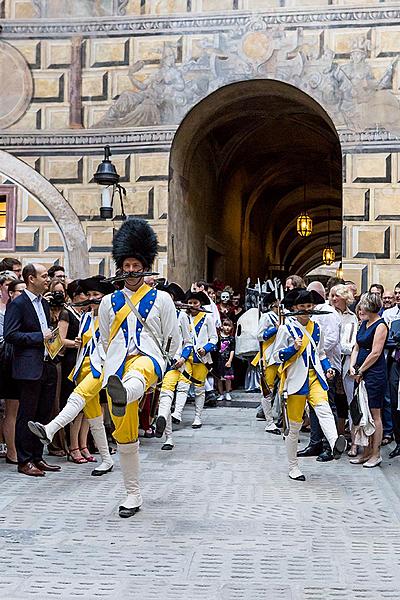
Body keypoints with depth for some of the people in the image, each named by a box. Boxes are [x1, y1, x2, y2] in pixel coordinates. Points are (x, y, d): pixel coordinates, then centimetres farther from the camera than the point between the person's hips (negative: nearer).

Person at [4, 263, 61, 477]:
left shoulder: (44, 303, 16)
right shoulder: (17, 304, -9)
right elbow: (10, 335, -16)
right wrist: (40, 337, -16)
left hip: (47, 366, 8)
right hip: (29, 368, -8)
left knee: (43, 415, 12)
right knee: (27, 416, 0)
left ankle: (37, 457, 21)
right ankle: (24, 461, 8)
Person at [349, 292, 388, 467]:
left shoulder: (380, 325, -11)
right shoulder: (364, 323, 14)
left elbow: (375, 353, -15)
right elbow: (357, 347, 15)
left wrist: (360, 371, -9)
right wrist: (352, 367, 1)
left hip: (374, 373, -8)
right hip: (361, 374, 8)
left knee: (374, 414, -1)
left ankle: (376, 454, 8)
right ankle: (367, 452, 18)